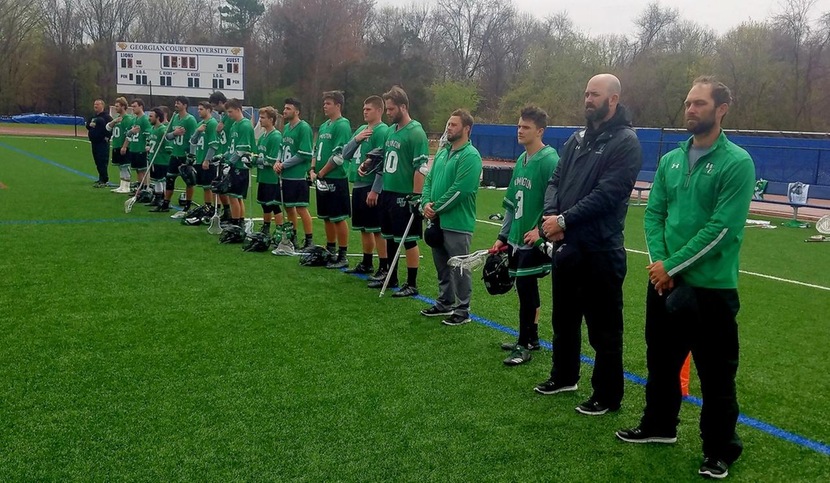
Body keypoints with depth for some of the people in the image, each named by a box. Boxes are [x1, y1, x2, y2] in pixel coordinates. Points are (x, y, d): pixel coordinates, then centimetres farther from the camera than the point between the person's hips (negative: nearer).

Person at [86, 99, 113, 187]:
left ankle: (103, 181, -12)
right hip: (94, 143, 9)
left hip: (103, 143, -9)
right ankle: (102, 178, 23)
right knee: (97, 162, 13)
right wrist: (90, 125, 3)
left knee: (102, 162, -12)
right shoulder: (93, 117, 18)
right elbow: (87, 126, 25)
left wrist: (107, 136, -17)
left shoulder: (106, 116, -9)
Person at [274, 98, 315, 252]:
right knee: (288, 207, 14)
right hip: (286, 175, 8)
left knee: (301, 208, -5)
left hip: (298, 175, -8)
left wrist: (284, 165, -12)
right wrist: (278, 163, 0)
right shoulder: (286, 127, 13)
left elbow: (303, 155, -17)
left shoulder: (304, 128, -12)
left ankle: (309, 241, 3)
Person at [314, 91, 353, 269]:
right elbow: (316, 151, 19)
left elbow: (339, 156, -18)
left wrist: (321, 173, -13)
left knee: (339, 218, -2)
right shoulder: (323, 126, 15)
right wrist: (312, 169, 3)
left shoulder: (342, 125, -11)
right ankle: (330, 252, 27)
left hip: (336, 179, -9)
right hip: (322, 179, 9)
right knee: (326, 217, 15)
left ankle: (342, 256, 5)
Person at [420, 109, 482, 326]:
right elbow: (429, 179, 14)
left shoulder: (470, 156, -15)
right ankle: (445, 303, 32)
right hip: (437, 220, 9)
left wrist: (437, 208, -15)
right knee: (442, 266, 18)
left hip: (457, 223, -9)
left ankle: (463, 310, 12)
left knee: (459, 268, 1)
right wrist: (426, 203, -4)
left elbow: (460, 190, -22)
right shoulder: (442, 152, 13)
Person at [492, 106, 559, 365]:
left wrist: (539, 230, -23)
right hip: (517, 237, 8)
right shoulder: (521, 160, 11)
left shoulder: (549, 160, -14)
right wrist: (503, 235, 14)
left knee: (526, 291, -1)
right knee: (526, 290, 16)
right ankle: (531, 339, 30)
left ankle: (524, 345, 11)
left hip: (534, 240, -8)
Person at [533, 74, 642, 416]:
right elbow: (556, 181, 9)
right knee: (564, 317, 21)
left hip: (601, 250, -8)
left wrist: (565, 220, -19)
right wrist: (550, 214, -10)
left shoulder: (625, 142, -10)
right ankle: (564, 376, 39)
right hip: (567, 245, 8)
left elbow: (607, 194, -20)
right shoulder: (577, 139, 14)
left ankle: (608, 395, 16)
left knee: (604, 327, 3)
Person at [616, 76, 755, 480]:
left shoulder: (737, 163, -11)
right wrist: (658, 263, -9)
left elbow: (722, 228, -17)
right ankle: (659, 425, 37)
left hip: (712, 287, -6)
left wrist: (673, 266, -16)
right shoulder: (670, 160, 8)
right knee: (661, 360, 18)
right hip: (663, 280, 6)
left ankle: (720, 450, 21)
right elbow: (654, 214, 7)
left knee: (715, 374, 5)